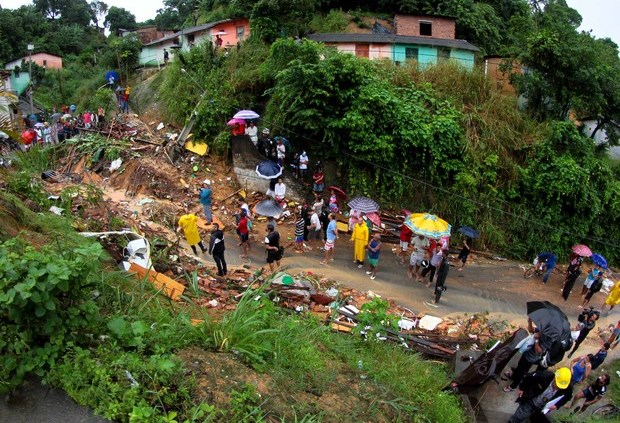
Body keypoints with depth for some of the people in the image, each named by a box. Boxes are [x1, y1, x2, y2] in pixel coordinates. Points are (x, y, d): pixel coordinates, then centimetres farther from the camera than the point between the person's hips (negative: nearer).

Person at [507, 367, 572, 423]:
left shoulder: (568, 389, -26)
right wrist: (522, 388, -6)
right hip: (529, 401, -2)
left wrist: (557, 405, -12)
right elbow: (528, 377, -17)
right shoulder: (545, 375, -34)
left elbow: (567, 396, 0)